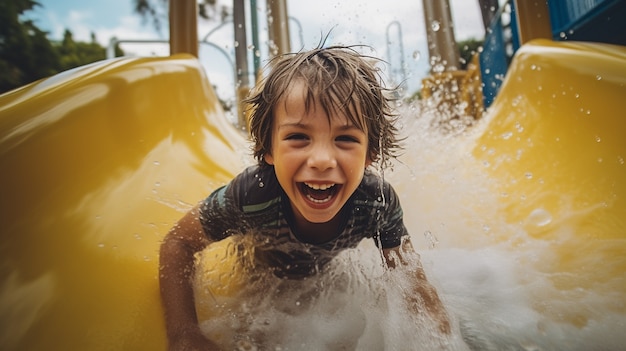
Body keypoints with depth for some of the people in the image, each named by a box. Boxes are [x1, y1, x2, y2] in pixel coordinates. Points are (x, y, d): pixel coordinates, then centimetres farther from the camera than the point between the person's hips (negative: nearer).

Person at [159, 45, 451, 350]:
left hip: (329, 273, 1)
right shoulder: (250, 196, -43)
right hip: (258, 274, 0)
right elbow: (178, 243, -26)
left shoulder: (379, 203, -37)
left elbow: (412, 279, -22)